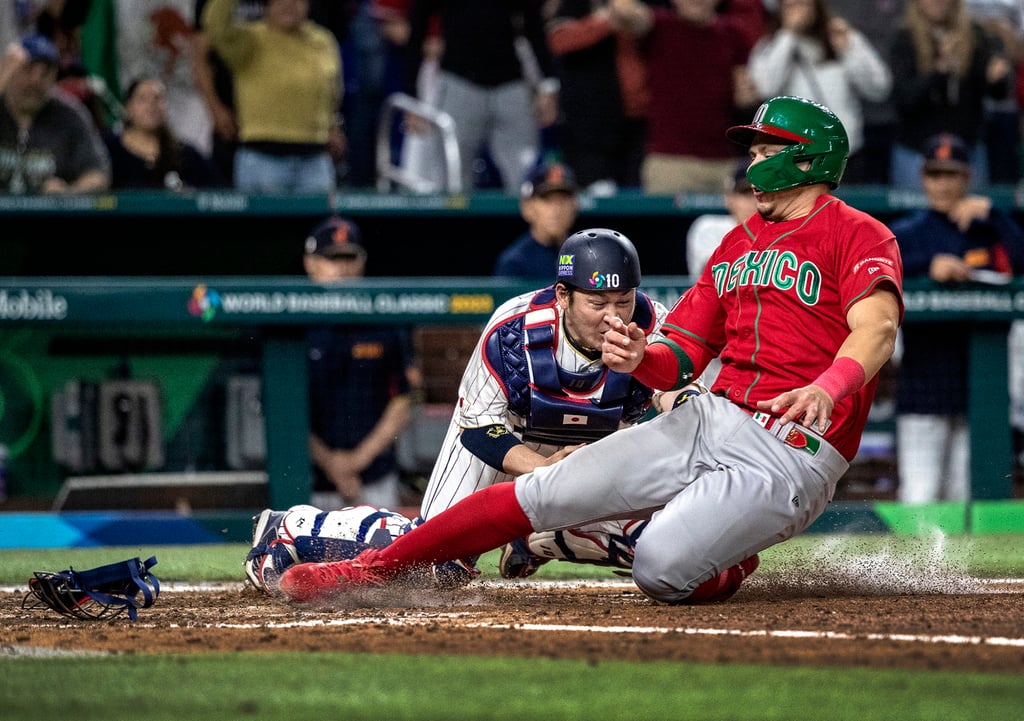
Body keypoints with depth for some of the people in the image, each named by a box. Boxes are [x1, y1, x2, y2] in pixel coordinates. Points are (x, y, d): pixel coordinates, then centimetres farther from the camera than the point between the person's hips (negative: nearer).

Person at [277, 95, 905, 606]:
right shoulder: (738, 242, 23)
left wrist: (826, 388, -44)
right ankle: (371, 569, 4)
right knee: (545, 491, -3)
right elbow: (680, 359, 19)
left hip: (794, 452, -7)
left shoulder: (859, 235, -3)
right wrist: (640, 359, -7)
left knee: (659, 572, -25)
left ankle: (736, 566, 9)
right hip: (708, 418, 7)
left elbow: (877, 328, -23)